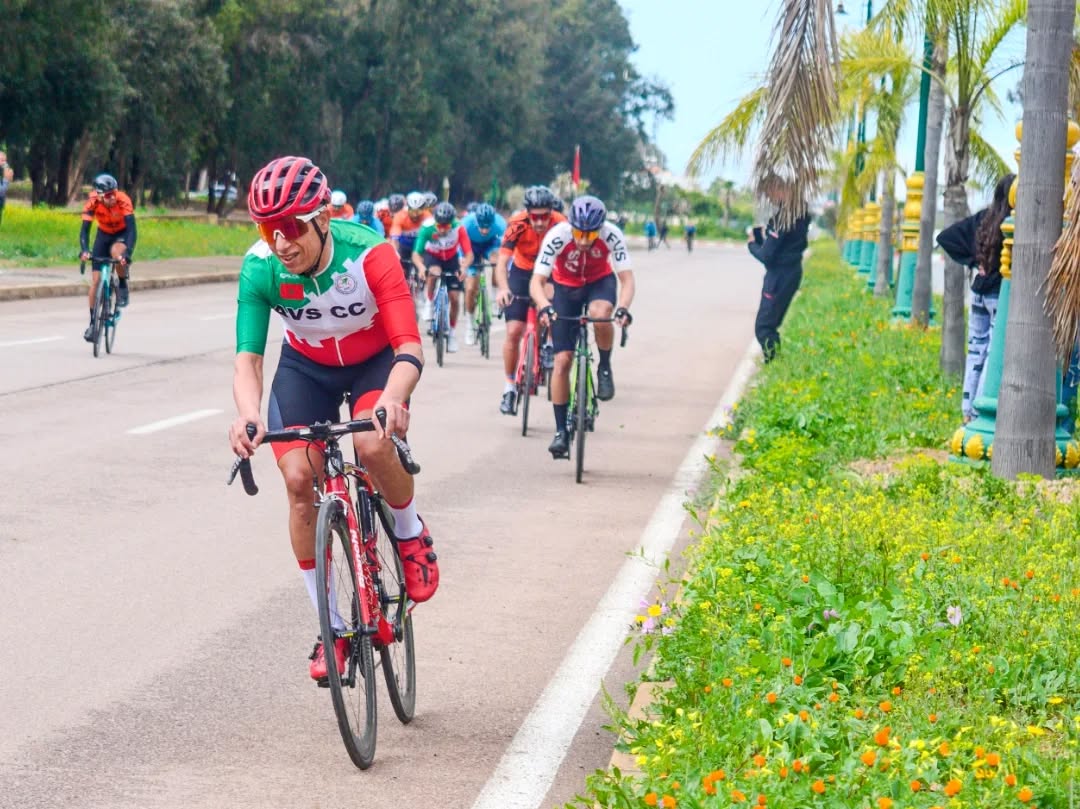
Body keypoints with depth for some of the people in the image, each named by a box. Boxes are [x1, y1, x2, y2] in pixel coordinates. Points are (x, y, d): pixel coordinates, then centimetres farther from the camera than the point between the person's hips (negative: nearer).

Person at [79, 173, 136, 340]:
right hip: (104, 234, 2)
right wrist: (84, 250, -47)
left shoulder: (123, 200, -33)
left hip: (122, 234, -2)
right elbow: (84, 229, -29)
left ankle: (123, 287, -10)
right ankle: (92, 323, 6)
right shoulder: (93, 203, -27)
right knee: (96, 280, -5)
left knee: (117, 252, -38)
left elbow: (131, 228, -38)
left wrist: (127, 253, -52)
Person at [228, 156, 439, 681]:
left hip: (374, 362, -3)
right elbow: (247, 357, -30)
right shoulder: (259, 269, -27)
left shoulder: (369, 254, -34)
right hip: (306, 367, 3)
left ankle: (410, 534, 2)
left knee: (373, 445, -32)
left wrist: (393, 399, -58)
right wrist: (248, 415, -52)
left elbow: (409, 346, -37)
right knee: (298, 478, -13)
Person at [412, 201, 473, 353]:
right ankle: (430, 303, -9)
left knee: (455, 298, -4)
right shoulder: (427, 228, -33)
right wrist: (420, 266, -54)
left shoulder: (459, 228, -33)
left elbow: (469, 253, -34)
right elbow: (416, 253, -34)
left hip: (451, 259, 1)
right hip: (432, 256, -1)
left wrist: (464, 267, -54)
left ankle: (452, 332, 16)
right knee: (434, 272, -36)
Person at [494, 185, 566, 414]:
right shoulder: (518, 225, -28)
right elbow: (502, 261, -33)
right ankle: (509, 387, 3)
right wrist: (503, 288, -51)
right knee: (514, 331, -8)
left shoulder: (561, 225, -28)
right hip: (522, 273, 0)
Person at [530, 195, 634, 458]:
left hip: (600, 282, 0)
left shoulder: (611, 235, -29)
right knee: (562, 360, -8)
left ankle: (605, 369, -9)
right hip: (566, 287, 0)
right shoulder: (557, 236, -31)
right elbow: (537, 281, -32)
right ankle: (561, 432, 0)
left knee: (600, 314, -37)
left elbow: (627, 278, -30)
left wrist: (624, 308, -49)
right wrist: (545, 307, -53)